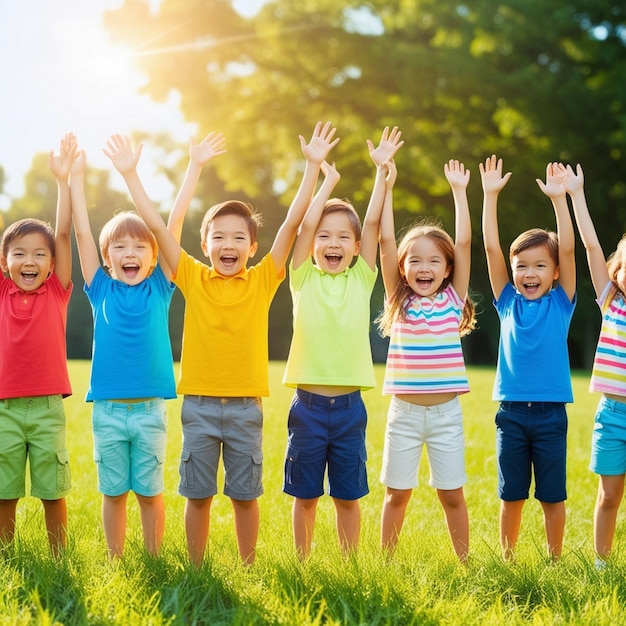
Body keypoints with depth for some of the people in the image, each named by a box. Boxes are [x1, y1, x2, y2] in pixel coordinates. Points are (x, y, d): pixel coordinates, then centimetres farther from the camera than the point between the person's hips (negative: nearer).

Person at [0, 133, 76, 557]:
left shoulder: (57, 292, 1)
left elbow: (64, 234, -5)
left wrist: (63, 180, -13)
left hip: (47, 406, -1)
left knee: (53, 493, 6)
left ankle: (61, 562, 17)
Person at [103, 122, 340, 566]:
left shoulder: (263, 280, 1)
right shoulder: (193, 278, 1)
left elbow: (294, 221, -4)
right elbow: (157, 225, -3)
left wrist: (313, 166, -9)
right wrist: (130, 174, -8)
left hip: (246, 406, 0)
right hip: (199, 404, 0)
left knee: (245, 495, 8)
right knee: (198, 494, 8)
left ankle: (248, 571, 21)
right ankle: (197, 571, 20)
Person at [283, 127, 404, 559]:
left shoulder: (361, 280, 5)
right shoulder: (305, 280, 2)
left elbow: (373, 222, -1)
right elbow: (305, 224, -7)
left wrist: (382, 170, -3)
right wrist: (329, 180, -1)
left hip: (349, 405, 1)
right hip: (309, 404, -1)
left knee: (348, 496, 9)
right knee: (305, 495, 8)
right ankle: (302, 566, 21)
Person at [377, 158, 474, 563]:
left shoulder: (453, 300, 2)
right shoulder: (399, 301, 2)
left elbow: (464, 243, -1)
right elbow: (386, 240, -3)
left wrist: (459, 190, 0)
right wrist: (386, 184, -6)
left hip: (446, 412, 0)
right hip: (404, 411, 0)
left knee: (452, 494, 6)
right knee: (397, 493, 7)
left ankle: (465, 563, 18)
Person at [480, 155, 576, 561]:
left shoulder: (560, 303, 1)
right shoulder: (508, 302, 4)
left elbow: (568, 249, -9)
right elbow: (491, 246, -1)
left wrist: (559, 198, -16)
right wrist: (490, 195, -7)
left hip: (550, 413, -1)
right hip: (512, 410, 1)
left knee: (552, 496, 6)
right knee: (511, 495, 10)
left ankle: (555, 560, 18)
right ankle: (507, 561, 21)